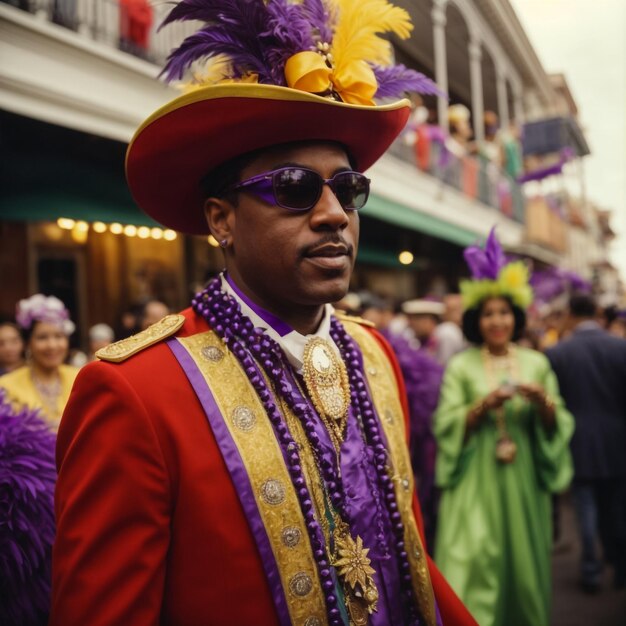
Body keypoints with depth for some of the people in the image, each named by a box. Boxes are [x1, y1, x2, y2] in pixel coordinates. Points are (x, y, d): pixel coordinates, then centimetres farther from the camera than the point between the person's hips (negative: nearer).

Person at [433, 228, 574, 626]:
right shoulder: (461, 366, 0)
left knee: (524, 563, 11)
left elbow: (558, 427, 6)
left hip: (524, 482, 3)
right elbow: (445, 426, -6)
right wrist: (484, 406, -19)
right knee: (471, 568, -6)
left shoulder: (537, 363, 6)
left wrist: (543, 402, -14)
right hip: (476, 484, -2)